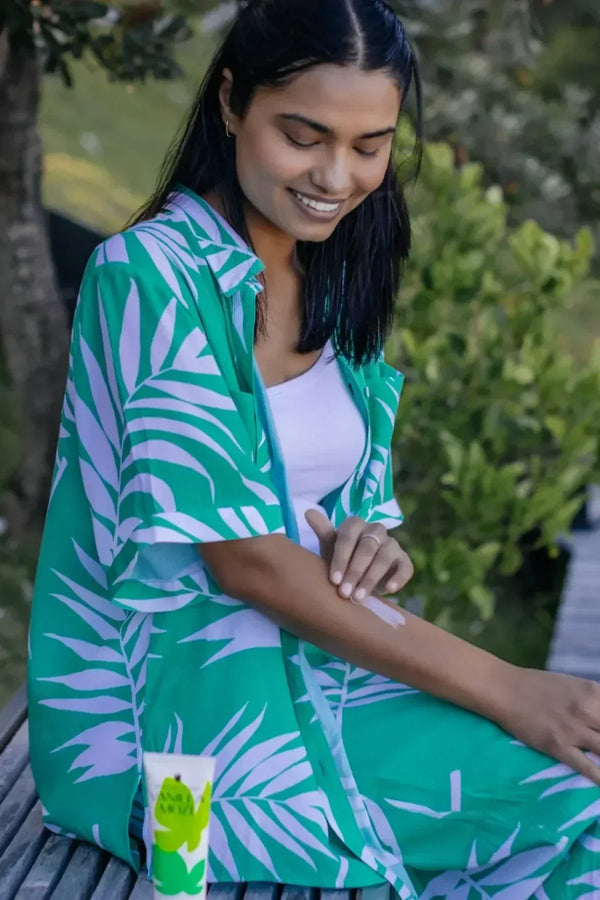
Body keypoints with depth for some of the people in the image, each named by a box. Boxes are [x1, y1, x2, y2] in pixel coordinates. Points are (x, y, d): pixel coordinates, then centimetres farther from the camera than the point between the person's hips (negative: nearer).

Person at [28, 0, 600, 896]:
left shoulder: (338, 286, 10)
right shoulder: (151, 273, -13)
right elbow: (241, 557, -18)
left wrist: (370, 548, -10)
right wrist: (507, 691, -19)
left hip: (307, 667, 6)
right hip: (149, 692, -6)